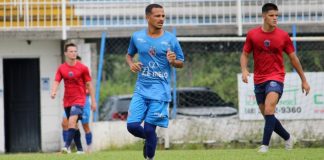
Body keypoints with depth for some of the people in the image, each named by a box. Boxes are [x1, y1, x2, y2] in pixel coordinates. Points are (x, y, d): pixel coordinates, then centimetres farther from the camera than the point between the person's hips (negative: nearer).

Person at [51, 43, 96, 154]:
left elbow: (89, 84, 2)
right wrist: (53, 92, -26)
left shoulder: (83, 68, -3)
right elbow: (56, 81, -3)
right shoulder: (61, 68, 5)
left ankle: (67, 146, -29)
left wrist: (93, 101, 1)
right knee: (74, 125, 10)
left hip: (79, 100, -4)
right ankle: (80, 149, 19)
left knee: (72, 121, -23)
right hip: (67, 101, 4)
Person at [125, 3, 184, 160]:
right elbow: (129, 55, 21)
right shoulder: (137, 37, 4)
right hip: (141, 89, 3)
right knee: (132, 125, -7)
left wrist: (173, 61, -17)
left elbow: (181, 63, 6)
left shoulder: (170, 39, -2)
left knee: (149, 128, -7)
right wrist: (131, 64, -2)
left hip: (160, 92, -3)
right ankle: (149, 139, 25)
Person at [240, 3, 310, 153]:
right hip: (259, 80, 3)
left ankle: (265, 145, -23)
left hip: (275, 78, -3)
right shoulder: (252, 34, 0)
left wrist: (304, 80, 10)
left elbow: (293, 58, 7)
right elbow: (245, 54, 9)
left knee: (269, 110, -24)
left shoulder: (283, 36, -2)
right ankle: (287, 138, 31)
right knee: (268, 116, 8)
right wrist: (244, 70, -12)